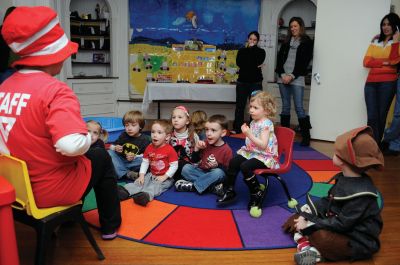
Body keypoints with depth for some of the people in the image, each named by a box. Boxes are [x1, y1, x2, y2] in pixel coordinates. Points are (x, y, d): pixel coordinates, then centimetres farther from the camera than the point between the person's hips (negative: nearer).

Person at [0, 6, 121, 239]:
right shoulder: (55, 90, -25)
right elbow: (72, 145, -37)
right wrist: (88, 138, -16)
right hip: (53, 191, -7)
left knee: (88, 155, 30)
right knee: (101, 157, 19)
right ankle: (110, 225, 33)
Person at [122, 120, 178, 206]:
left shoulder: (170, 150, -12)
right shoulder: (149, 148, 6)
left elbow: (174, 166, -14)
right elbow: (145, 162, 8)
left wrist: (164, 177, -20)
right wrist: (141, 175, -4)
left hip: (165, 177, -6)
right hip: (151, 175, 7)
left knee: (156, 185, -32)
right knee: (139, 182, -15)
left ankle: (147, 195, -58)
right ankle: (125, 191, -33)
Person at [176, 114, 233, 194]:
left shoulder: (227, 150, -13)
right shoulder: (205, 144, 0)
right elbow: (194, 160, 4)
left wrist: (217, 165, -28)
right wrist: (197, 148, -12)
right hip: (201, 171, 5)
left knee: (218, 172, -36)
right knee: (186, 168, -15)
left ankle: (192, 186, -26)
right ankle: (211, 187, -26)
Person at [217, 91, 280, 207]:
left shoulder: (266, 124, -16)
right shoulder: (253, 122, 11)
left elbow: (263, 145, -26)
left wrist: (249, 134, -28)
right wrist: (246, 132, 3)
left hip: (264, 156, -9)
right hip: (251, 152, 9)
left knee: (245, 167, -28)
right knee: (233, 161, -7)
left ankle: (257, 193, -7)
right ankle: (229, 191, 4)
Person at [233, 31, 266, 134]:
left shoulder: (261, 51, 7)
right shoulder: (242, 50, 12)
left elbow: (257, 62, -12)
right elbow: (239, 63, -5)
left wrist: (252, 48, -2)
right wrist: (254, 66, -9)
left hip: (256, 82, -2)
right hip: (242, 81, 2)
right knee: (240, 106, 1)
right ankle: (237, 128, 7)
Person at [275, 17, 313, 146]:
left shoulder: (307, 42, 3)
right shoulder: (286, 41, 16)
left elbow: (304, 62, -4)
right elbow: (279, 58, 9)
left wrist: (292, 76, -11)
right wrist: (282, 74, -5)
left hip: (297, 79, -4)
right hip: (283, 77, 4)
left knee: (299, 107, -8)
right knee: (285, 106, 6)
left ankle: (306, 136, -2)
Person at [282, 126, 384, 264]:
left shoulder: (361, 193, -28)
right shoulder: (343, 178, 2)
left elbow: (342, 224, -27)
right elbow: (327, 201, 7)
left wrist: (309, 225, -24)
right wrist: (305, 216, -6)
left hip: (356, 242, -9)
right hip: (336, 224, 10)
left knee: (321, 236, -38)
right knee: (296, 219, 3)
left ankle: (316, 252, -11)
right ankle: (305, 245, -18)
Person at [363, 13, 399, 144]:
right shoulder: (375, 41, 19)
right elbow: (366, 62, 4)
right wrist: (384, 62, -6)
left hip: (388, 82, -3)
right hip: (371, 82, 3)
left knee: (381, 115, -1)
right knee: (372, 116, -7)